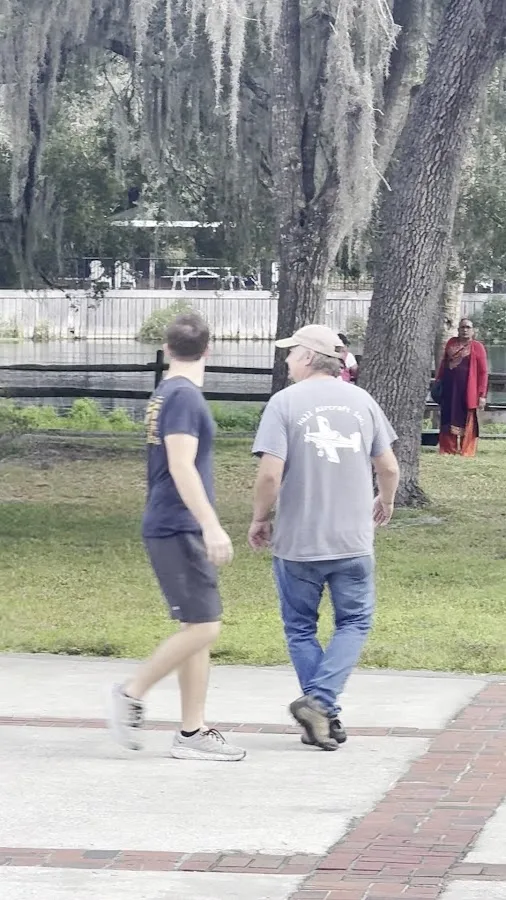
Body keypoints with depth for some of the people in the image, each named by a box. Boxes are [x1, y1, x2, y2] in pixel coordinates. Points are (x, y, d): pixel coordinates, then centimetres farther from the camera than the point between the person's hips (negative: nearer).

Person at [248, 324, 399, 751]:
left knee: (301, 628, 13)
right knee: (354, 623, 13)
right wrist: (386, 502, 28)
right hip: (354, 540, 2)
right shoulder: (361, 400, 3)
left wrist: (259, 519, 2)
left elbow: (270, 474, -15)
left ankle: (325, 715, 11)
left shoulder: (285, 402, -8)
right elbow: (389, 467, 7)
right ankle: (320, 700, -5)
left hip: (297, 541, -2)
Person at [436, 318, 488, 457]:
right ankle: (448, 449, 16)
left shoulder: (477, 347, -5)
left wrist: (482, 395, -12)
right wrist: (438, 381, 16)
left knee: (465, 421, -1)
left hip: (467, 390, -5)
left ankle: (466, 451, 4)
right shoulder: (451, 343, 11)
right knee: (448, 419, 9)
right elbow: (444, 363, 22)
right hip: (448, 388, 5)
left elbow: (483, 372, -7)